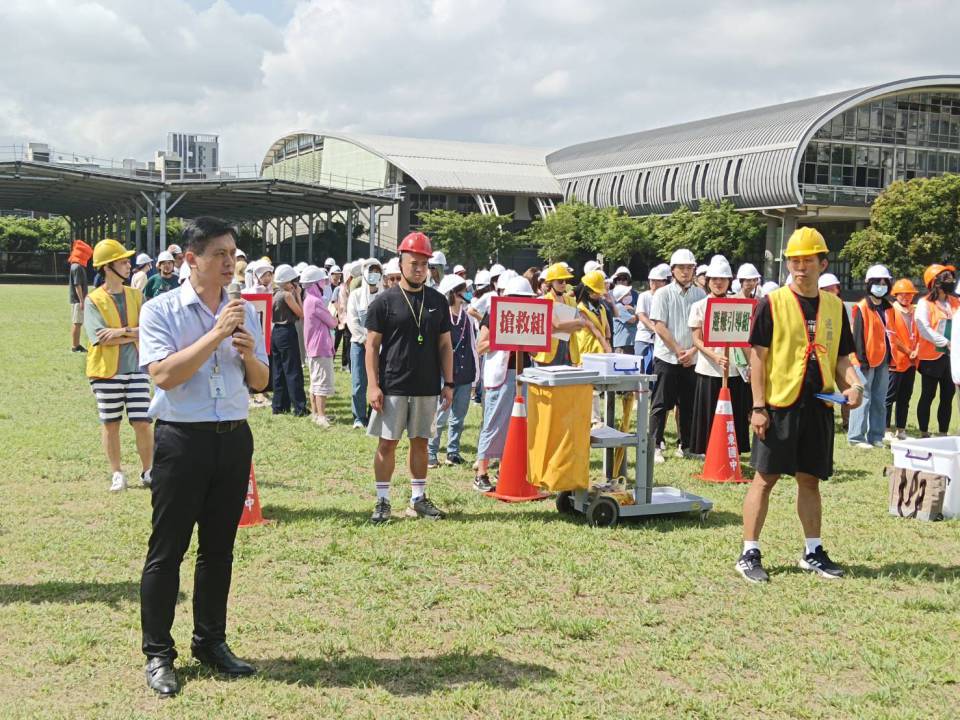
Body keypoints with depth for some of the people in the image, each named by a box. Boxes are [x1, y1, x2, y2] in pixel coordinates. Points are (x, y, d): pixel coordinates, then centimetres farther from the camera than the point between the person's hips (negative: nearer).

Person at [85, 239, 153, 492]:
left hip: (136, 368, 2)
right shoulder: (93, 300, -5)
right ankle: (117, 473, 22)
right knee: (110, 423, 8)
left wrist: (121, 332, -19)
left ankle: (147, 472, 16)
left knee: (142, 423, 1)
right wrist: (136, 333, -11)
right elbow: (101, 338, -15)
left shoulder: (137, 296, 6)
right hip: (106, 371, -2)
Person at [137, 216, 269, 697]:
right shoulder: (161, 310, -5)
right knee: (167, 550, 2)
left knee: (219, 548, 13)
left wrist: (249, 354, -9)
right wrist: (217, 334, -20)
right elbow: (164, 374, -19)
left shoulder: (244, 312, 8)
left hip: (234, 437, 5)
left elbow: (259, 383, 12)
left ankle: (210, 642, 26)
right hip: (182, 437, -4)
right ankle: (158, 653, 13)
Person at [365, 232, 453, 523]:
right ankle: (382, 501, 11)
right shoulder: (385, 301, -3)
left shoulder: (437, 301, 7)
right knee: (387, 443, 1)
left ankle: (418, 499, 21)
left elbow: (445, 345, 10)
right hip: (392, 387, -3)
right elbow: (372, 346, -4)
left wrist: (448, 383, 4)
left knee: (420, 442, 10)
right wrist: (373, 385, -11)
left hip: (427, 388, 3)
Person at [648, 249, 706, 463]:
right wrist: (678, 350, -11)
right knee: (661, 404, 0)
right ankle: (655, 446, 5)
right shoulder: (663, 294, -2)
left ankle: (685, 445, 18)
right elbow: (659, 326, -8)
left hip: (692, 359, 3)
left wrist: (692, 351, -8)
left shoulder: (700, 294, 7)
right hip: (666, 357, -3)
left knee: (689, 404, 8)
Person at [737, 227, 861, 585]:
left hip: (818, 406, 4)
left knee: (810, 479, 13)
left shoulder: (834, 306, 9)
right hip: (780, 404, -4)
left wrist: (852, 384, -6)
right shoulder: (772, 303, -5)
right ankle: (749, 554, 6)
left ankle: (813, 552, 24)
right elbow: (757, 357, -7)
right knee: (765, 478, -1)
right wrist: (758, 407, -12)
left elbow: (841, 357, 14)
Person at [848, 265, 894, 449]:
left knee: (879, 400, 10)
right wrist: (862, 358, -16)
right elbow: (858, 335, -11)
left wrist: (890, 358, 12)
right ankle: (856, 437, -1)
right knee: (863, 399, -6)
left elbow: (890, 333, 18)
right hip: (867, 360, -7)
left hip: (883, 360, 7)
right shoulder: (862, 308, -8)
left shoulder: (888, 308, 13)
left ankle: (876, 436, 17)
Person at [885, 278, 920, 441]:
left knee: (905, 397, 10)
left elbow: (917, 334, 15)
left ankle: (901, 430, 15)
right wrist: (908, 351, -10)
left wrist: (916, 351, -2)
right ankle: (886, 431, 0)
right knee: (890, 396, -4)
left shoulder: (913, 312, 15)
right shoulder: (891, 310, -6)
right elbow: (892, 336, -12)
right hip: (896, 360, -7)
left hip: (911, 361, 7)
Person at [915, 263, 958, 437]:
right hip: (931, 356, -5)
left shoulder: (955, 302, 10)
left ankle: (943, 434, 17)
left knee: (948, 395, 8)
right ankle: (924, 434, 8)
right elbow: (924, 329, -14)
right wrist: (946, 343, -17)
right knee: (928, 396, 1)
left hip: (951, 356, 5)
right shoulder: (925, 303, -4)